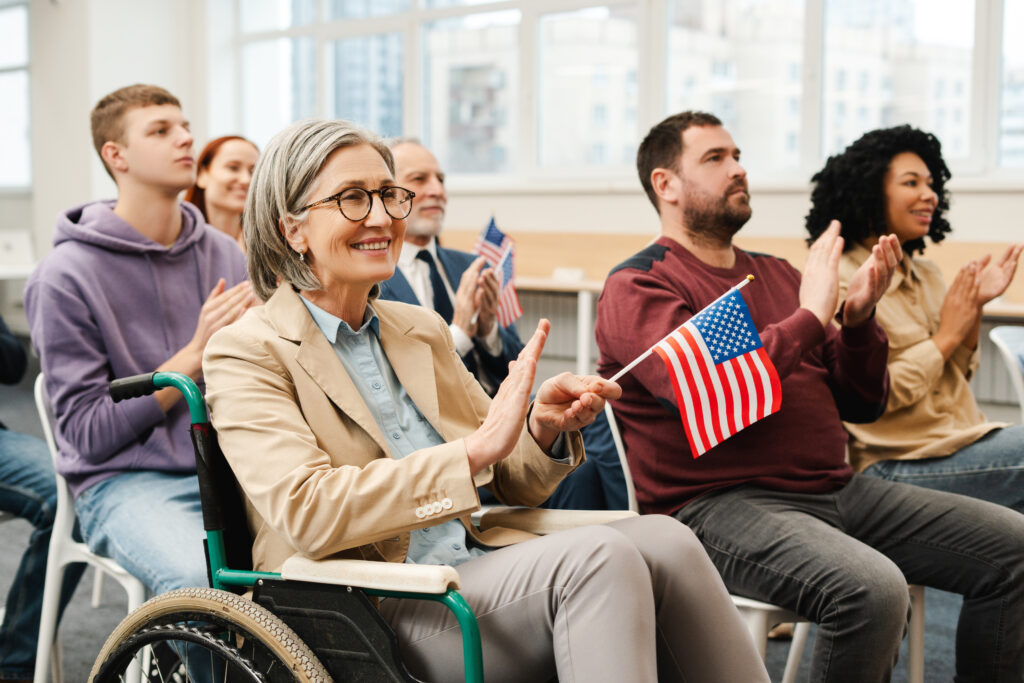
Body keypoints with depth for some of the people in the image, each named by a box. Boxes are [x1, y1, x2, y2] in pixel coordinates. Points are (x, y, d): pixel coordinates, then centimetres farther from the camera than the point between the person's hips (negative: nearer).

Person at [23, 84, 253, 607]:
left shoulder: (225, 254, 11)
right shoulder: (67, 275, -4)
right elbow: (87, 432, -8)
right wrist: (196, 354, -15)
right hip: (126, 481, -4)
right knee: (204, 580, -35)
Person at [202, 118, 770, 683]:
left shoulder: (423, 329, 17)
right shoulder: (244, 354, -1)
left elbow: (505, 487, 21)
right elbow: (304, 509, -18)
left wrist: (543, 430, -3)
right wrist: (476, 449, -23)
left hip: (481, 566, 6)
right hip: (374, 612, -6)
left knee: (663, 539, -21)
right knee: (599, 556, -29)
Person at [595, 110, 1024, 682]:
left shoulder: (776, 274, 19)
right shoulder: (638, 287, -2)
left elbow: (863, 405, 18)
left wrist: (859, 321, -1)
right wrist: (810, 316, -14)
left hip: (835, 489, 8)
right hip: (723, 502, -7)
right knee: (874, 591, -32)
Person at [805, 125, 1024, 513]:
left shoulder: (925, 273, 14)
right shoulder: (843, 284, -9)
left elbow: (956, 376, 17)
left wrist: (975, 307, 2)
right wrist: (946, 336, -10)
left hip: (964, 438, 7)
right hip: (898, 465, -7)